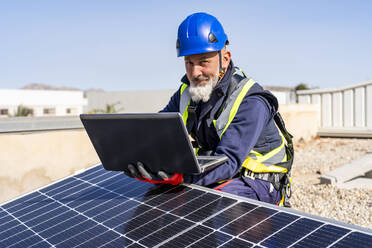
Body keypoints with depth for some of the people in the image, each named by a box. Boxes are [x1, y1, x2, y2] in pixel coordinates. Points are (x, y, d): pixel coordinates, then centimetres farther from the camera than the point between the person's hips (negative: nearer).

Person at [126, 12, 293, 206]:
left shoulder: (251, 103, -22)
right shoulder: (187, 92, 2)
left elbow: (228, 161, -32)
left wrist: (180, 175, -48)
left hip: (257, 181, -5)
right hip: (206, 174, 5)